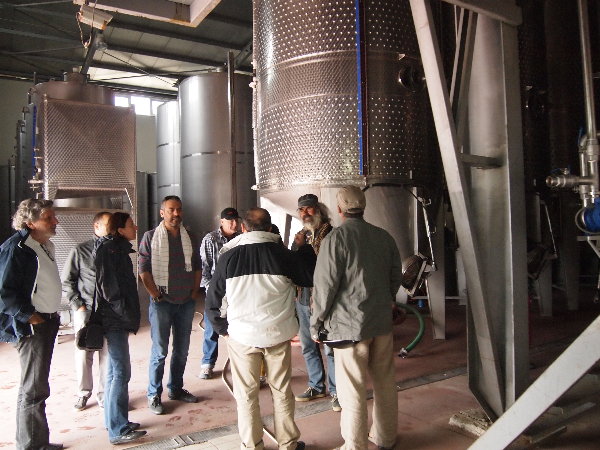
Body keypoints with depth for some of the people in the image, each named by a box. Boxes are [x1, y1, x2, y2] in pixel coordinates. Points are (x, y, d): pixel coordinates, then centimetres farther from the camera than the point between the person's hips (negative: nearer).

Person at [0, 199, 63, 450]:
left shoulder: (46, 245, 11)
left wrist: (53, 316, 13)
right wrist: (29, 316, -16)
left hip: (48, 322, 9)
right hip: (31, 326, -9)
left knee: (37, 386, 17)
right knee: (33, 389, 0)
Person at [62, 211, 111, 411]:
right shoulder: (80, 251, 0)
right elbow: (67, 281, 3)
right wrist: (78, 304, -4)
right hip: (86, 310, -1)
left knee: (108, 354, 3)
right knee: (84, 353, 6)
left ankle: (104, 395, 17)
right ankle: (83, 393, 25)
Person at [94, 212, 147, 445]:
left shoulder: (118, 248, 14)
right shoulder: (108, 249, -15)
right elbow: (107, 285, -21)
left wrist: (129, 314, 15)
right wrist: (124, 312, -17)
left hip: (117, 318, 10)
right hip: (115, 319, -10)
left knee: (115, 371, 17)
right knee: (121, 372, -6)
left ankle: (114, 420, 29)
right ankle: (118, 430, 3)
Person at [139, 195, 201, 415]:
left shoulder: (190, 237, 9)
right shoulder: (151, 237, -4)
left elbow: (197, 267, 13)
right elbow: (143, 270, -6)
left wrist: (194, 292, 5)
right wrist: (156, 295, -10)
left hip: (186, 302, 5)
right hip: (162, 302, -4)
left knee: (182, 349, 12)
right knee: (160, 351, 0)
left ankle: (176, 389, 27)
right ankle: (154, 395, 14)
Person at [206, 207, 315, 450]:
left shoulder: (228, 257, -5)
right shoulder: (282, 254, -9)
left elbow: (212, 299, 0)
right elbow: (310, 278, 2)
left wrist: (222, 328, 11)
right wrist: (304, 248, 13)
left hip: (241, 336, 0)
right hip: (278, 334, 0)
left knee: (246, 394, 13)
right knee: (281, 391, 14)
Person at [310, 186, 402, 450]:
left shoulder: (336, 238, -13)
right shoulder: (384, 237, 6)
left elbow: (325, 285, -15)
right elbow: (396, 276, 15)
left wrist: (316, 322, -4)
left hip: (349, 324, -6)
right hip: (382, 321, 7)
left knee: (352, 391, 3)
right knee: (384, 381, 18)